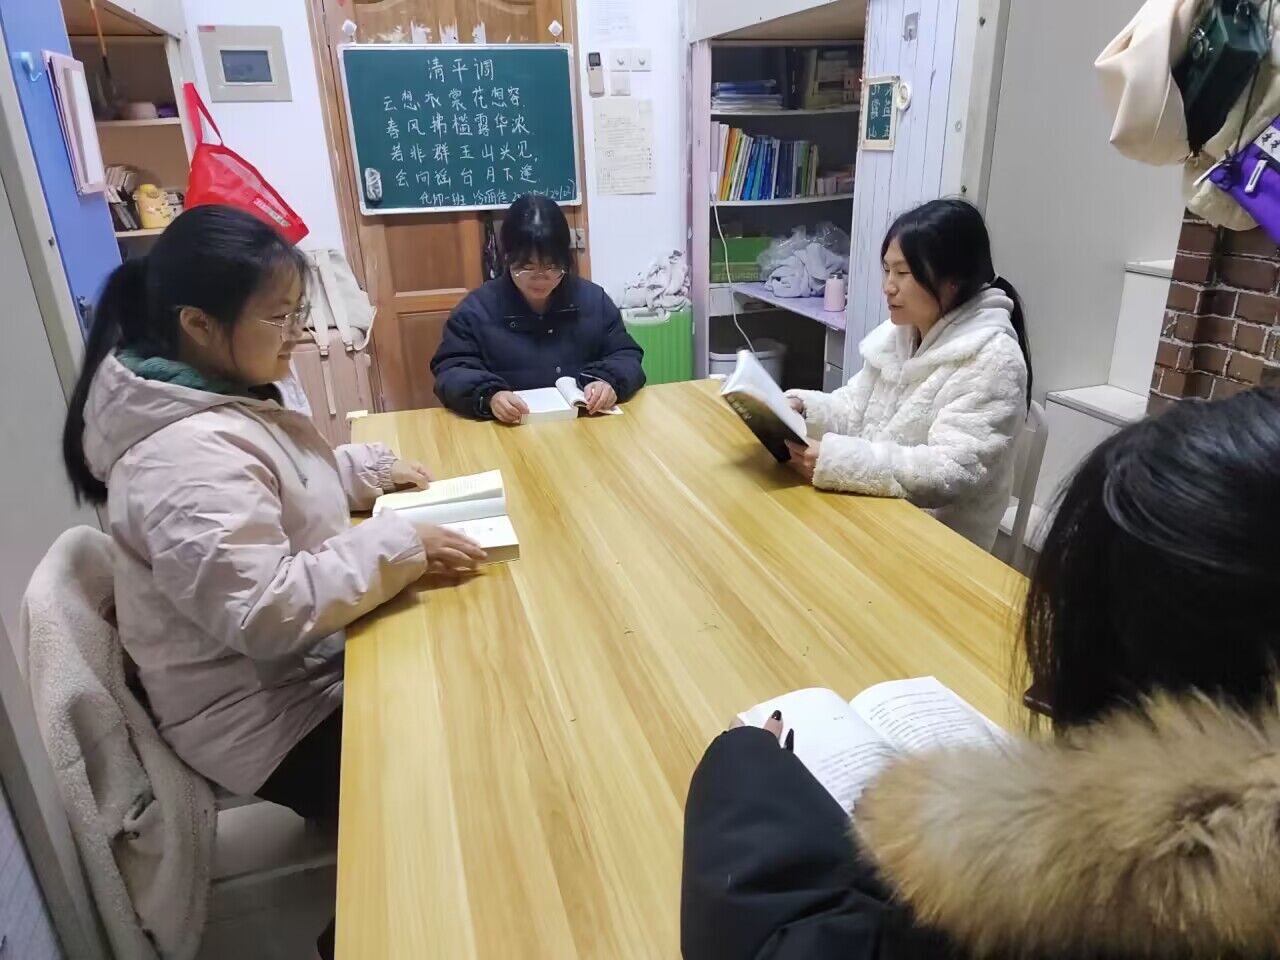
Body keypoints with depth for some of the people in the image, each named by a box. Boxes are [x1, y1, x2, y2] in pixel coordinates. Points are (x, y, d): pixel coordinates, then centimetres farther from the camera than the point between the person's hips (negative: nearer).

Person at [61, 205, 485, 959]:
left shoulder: (222, 398, 3)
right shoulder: (187, 454, -29)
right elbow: (268, 613, -33)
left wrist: (369, 468, 5)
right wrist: (400, 545, -28)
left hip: (307, 663, 9)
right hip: (269, 716, -9)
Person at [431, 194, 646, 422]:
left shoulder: (594, 300, 9)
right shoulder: (476, 309, 2)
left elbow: (627, 356, 9)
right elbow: (450, 372, -4)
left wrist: (609, 381, -14)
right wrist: (489, 395, -25)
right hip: (508, 431, -1)